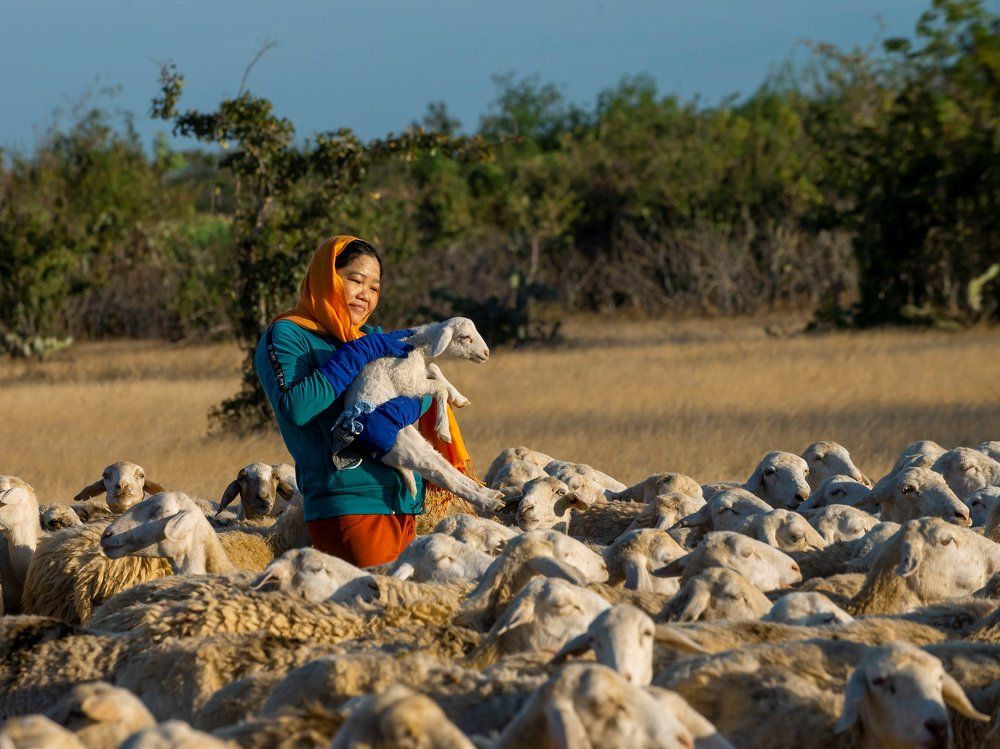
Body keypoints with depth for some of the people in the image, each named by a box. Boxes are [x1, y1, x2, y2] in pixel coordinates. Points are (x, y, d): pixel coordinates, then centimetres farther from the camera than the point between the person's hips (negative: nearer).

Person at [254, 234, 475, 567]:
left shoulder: (372, 337, 19)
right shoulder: (285, 335, -2)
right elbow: (294, 408, -19)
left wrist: (392, 415, -18)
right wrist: (363, 353, -16)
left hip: (403, 502, 7)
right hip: (347, 506, -7)